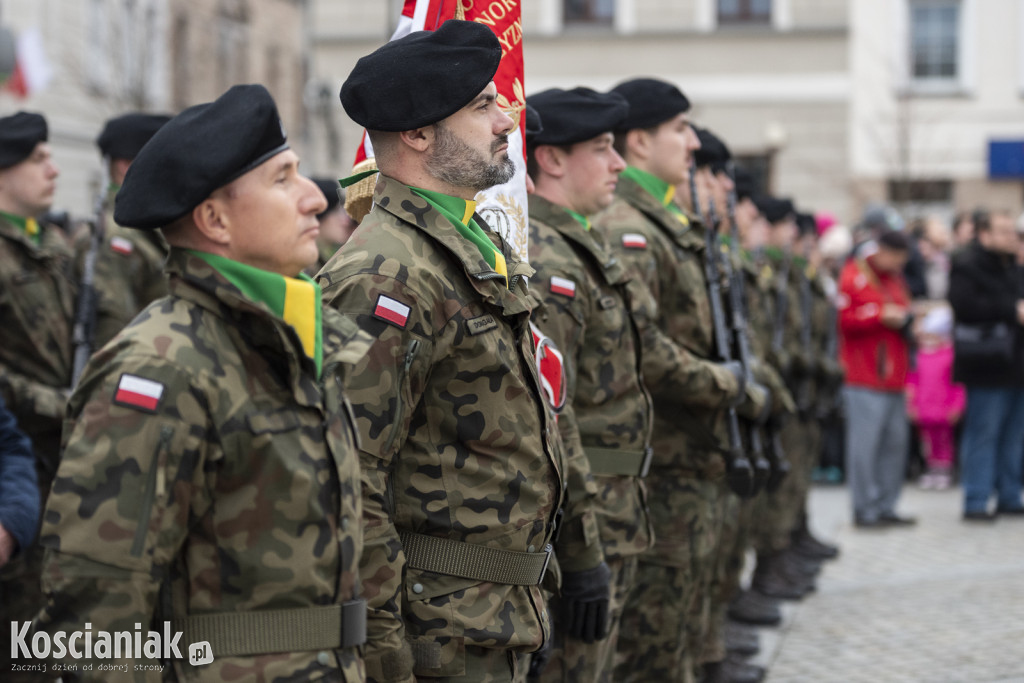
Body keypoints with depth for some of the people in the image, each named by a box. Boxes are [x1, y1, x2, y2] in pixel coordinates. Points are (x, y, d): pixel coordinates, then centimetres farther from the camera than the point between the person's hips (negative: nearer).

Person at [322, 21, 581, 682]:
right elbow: (349, 486, -24)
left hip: (504, 606, 10)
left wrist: (583, 545, 21)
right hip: (441, 630, -9)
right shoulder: (387, 279, -20)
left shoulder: (482, 247, 13)